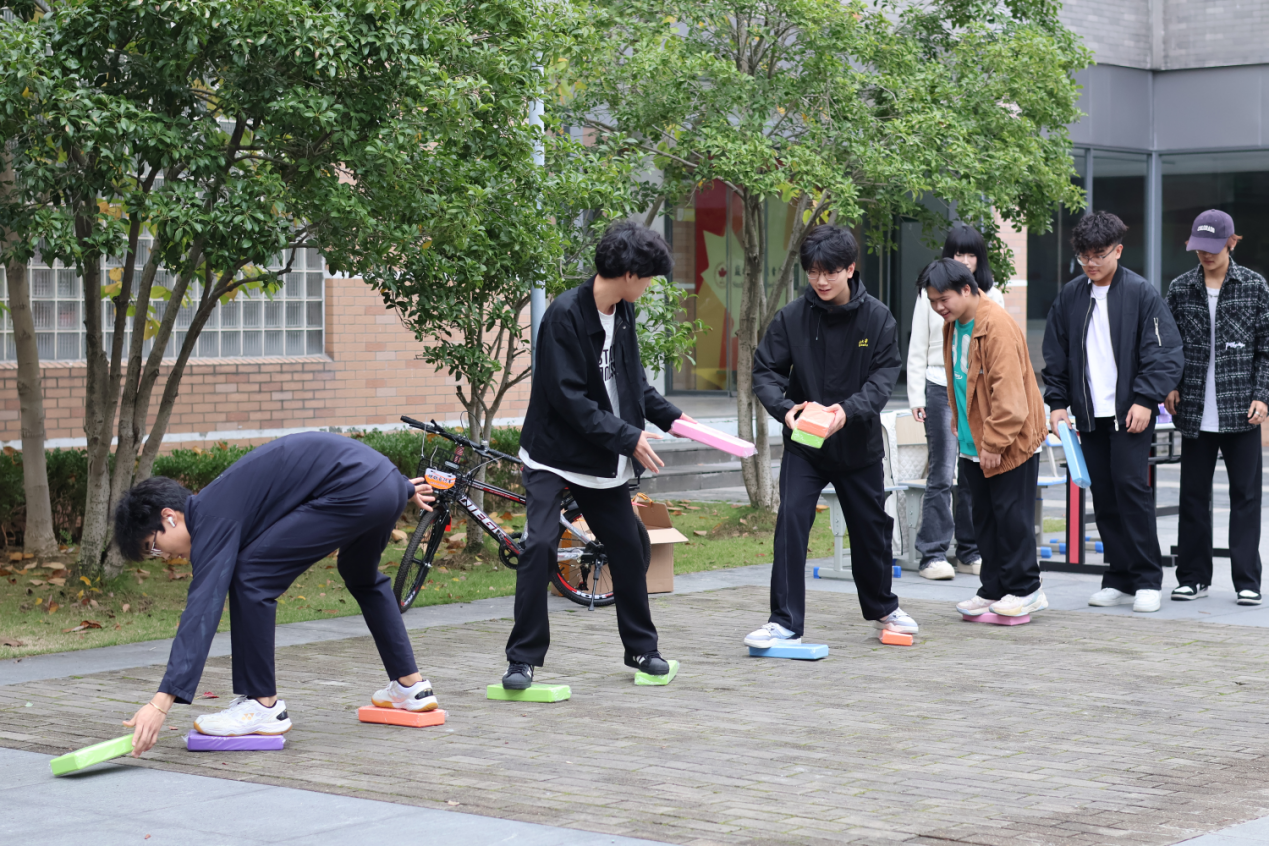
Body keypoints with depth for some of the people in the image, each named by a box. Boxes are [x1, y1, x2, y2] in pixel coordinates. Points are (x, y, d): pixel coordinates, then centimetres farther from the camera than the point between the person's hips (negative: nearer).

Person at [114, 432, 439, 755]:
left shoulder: (213, 519, -8)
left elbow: (203, 609, -19)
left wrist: (162, 702, -25)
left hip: (356, 492, -10)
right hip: (384, 475, 10)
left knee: (250, 575, -7)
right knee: (362, 576, 36)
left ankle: (263, 706, 0)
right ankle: (411, 685, 43)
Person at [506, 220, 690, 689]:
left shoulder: (623, 314, 2)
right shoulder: (565, 314, -21)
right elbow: (567, 397, -24)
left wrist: (670, 416, 5)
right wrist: (627, 437, -22)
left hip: (604, 457, 7)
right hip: (554, 452, -7)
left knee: (627, 547, 10)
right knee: (540, 545, -16)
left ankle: (641, 647, 26)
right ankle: (523, 659, -9)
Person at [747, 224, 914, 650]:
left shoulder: (877, 317, -8)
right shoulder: (792, 317, -9)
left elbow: (884, 375, -13)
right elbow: (765, 371, -7)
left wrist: (848, 410, -31)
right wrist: (785, 408, -28)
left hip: (859, 443, 1)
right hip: (803, 444, -1)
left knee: (871, 527, 16)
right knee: (791, 521, -17)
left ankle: (882, 606, 40)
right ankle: (784, 621, -13)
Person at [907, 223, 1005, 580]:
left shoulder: (991, 296, 12)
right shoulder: (931, 293, 5)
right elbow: (917, 349, 4)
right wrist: (916, 396, -2)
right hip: (942, 388, -3)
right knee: (942, 473, -8)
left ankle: (970, 551, 12)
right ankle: (933, 554, -6)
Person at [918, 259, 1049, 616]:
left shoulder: (996, 326, -21)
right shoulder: (953, 325, 8)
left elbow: (1008, 391, -23)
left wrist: (994, 442, -22)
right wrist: (958, 420, 17)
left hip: (1011, 440, -9)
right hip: (973, 443, 9)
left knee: (1011, 514, -2)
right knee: (984, 516, 11)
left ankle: (1024, 589, 7)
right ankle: (993, 590, 18)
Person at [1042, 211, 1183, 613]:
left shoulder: (1142, 293, -4)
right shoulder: (1070, 297, 10)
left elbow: (1164, 352, -6)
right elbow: (1056, 355, 16)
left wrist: (1145, 400, -14)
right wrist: (1057, 402, 7)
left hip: (1131, 412, -5)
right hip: (1089, 414, 5)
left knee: (1131, 485, -10)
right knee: (1104, 496, 5)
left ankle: (1148, 580, -2)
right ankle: (1119, 579, 12)